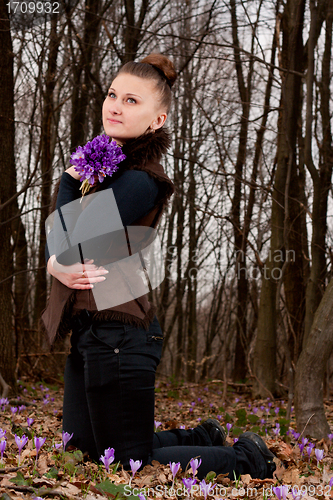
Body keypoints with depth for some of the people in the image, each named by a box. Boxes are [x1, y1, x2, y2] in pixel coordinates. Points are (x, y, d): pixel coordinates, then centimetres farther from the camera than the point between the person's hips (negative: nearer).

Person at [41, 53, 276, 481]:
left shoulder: (139, 180, -17)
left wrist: (71, 178, -9)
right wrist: (58, 266, -12)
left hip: (118, 336, -9)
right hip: (90, 331, 10)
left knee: (130, 463, 2)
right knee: (81, 447, 20)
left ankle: (245, 459, 19)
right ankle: (201, 438, 33)